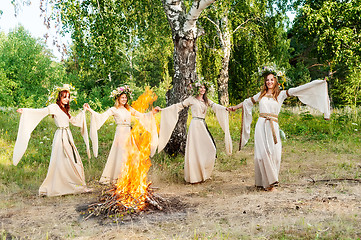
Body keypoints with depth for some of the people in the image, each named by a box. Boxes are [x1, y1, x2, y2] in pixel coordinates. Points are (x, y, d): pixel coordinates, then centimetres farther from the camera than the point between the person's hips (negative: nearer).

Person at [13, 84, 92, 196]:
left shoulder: (64, 109, 18)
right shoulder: (54, 107, -5)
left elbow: (74, 121, 28)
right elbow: (42, 111, -19)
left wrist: (83, 111, 32)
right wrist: (25, 110, -32)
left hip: (68, 137, 8)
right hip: (61, 136, -8)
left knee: (74, 161, 8)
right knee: (62, 162, -5)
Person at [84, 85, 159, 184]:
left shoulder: (129, 109, 16)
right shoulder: (114, 110, 2)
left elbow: (141, 115, 19)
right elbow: (101, 116, -8)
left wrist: (152, 112, 11)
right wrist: (90, 110, -18)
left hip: (129, 135, 5)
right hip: (120, 133, -5)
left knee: (130, 156, 4)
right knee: (120, 155, -6)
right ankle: (115, 177, 2)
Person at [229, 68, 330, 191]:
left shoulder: (280, 94, 9)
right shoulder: (261, 94, 15)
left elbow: (296, 90, 5)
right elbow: (248, 102, 27)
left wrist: (320, 82, 0)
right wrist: (234, 107, 33)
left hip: (273, 127, 0)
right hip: (261, 126, 1)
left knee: (274, 154, -4)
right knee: (263, 153, -7)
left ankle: (270, 180, 9)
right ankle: (267, 182, -1)